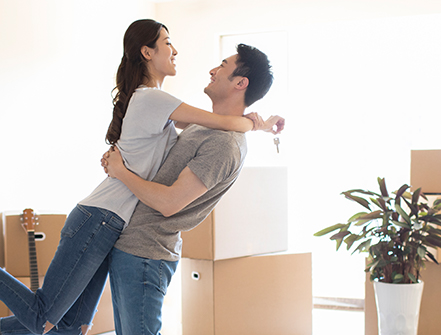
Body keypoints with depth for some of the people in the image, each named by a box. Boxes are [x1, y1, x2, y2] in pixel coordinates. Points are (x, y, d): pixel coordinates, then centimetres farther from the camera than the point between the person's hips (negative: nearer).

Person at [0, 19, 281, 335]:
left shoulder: (150, 100, 18)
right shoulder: (151, 98, -13)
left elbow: (200, 126, 25)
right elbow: (223, 122, -15)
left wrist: (247, 119, 11)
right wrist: (256, 124, 5)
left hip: (107, 225, 10)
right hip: (98, 222, -10)